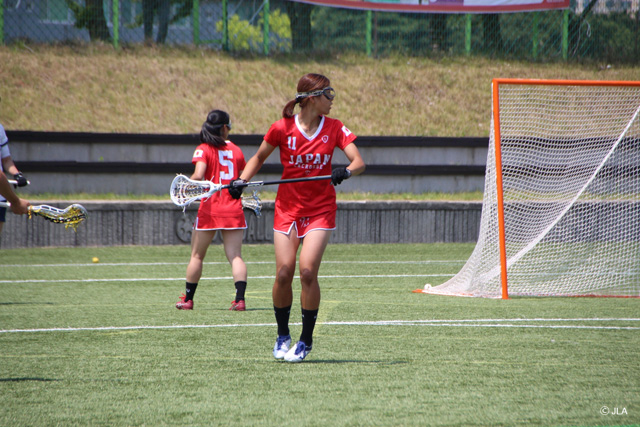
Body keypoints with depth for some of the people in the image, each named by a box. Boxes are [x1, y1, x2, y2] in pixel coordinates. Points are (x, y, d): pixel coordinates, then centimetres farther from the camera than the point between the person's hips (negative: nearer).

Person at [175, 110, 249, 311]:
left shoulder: (203, 150, -5)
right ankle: (240, 298, -15)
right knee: (235, 255, 0)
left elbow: (198, 175, -19)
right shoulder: (236, 150, 6)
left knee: (197, 256, 12)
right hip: (234, 210, 2)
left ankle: (188, 299, 19)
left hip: (210, 209, -2)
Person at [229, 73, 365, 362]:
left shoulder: (335, 129, -2)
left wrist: (346, 171, -30)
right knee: (284, 273, -8)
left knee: (307, 271, -15)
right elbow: (259, 157, 10)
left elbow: (359, 162, -8)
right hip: (287, 207, 0)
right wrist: (242, 180, -5)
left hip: (320, 209, 0)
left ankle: (306, 340, -2)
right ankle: (282, 336, 13)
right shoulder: (282, 128, -5)